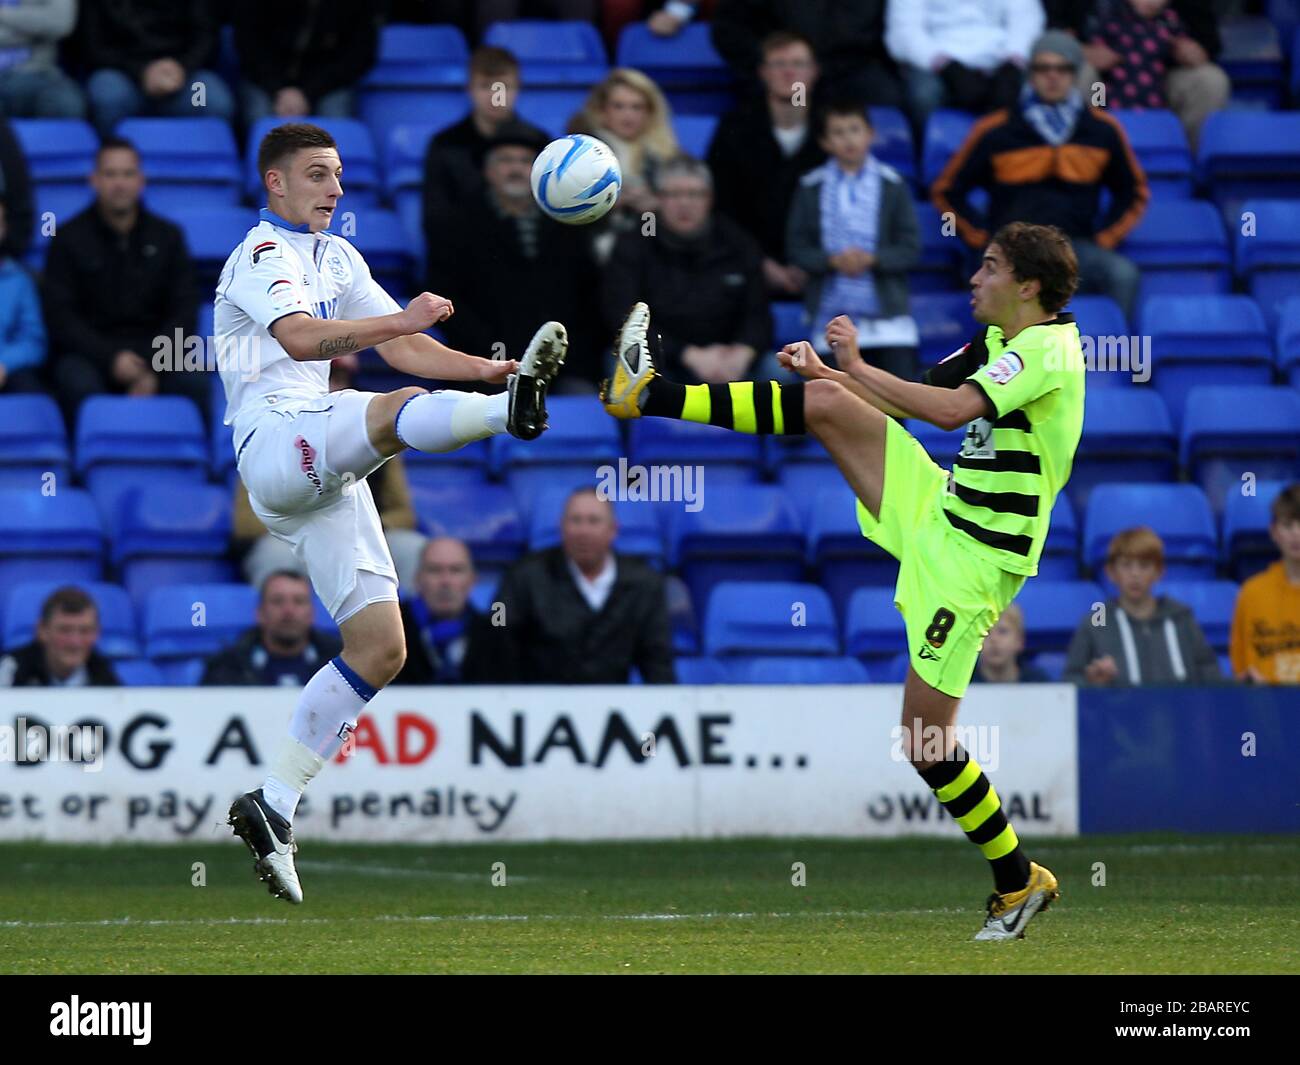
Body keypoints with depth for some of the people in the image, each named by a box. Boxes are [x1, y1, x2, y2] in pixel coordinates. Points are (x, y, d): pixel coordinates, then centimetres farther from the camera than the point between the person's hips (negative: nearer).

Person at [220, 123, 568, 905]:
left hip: (325, 473, 9)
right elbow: (300, 338, -25)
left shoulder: (337, 256, 22)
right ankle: (515, 409, -67)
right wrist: (399, 321, -38)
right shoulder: (264, 255, -6)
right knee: (394, 410, -36)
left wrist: (488, 368, 4)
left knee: (381, 648, 2)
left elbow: (402, 348, 20)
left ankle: (274, 806, 6)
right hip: (275, 442, -9)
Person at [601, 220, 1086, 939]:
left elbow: (951, 409, -30)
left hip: (971, 560, -9)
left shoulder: (1048, 350, -17)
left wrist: (855, 367, -20)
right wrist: (833, 372, 6)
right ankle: (646, 395, 2)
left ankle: (1019, 882, 8)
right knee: (824, 402, -3)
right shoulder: (997, 342, 12)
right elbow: (912, 399, 20)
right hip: (933, 510, 9)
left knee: (924, 740, -8)